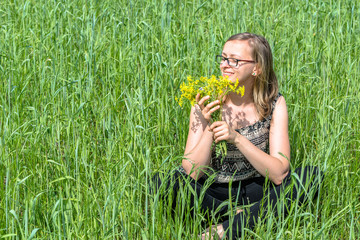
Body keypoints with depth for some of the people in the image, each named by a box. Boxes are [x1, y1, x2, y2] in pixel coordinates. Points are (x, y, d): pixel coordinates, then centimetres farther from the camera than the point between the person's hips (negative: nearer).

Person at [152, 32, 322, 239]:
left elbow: (279, 174, -17)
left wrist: (237, 139, -29)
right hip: (213, 193, -1)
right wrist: (208, 128, -27)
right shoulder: (207, 102, -9)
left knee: (312, 175, -25)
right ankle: (239, 215, -16)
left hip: (256, 190, 1)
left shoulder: (274, 103, -8)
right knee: (160, 183, -29)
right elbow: (192, 173, -13)